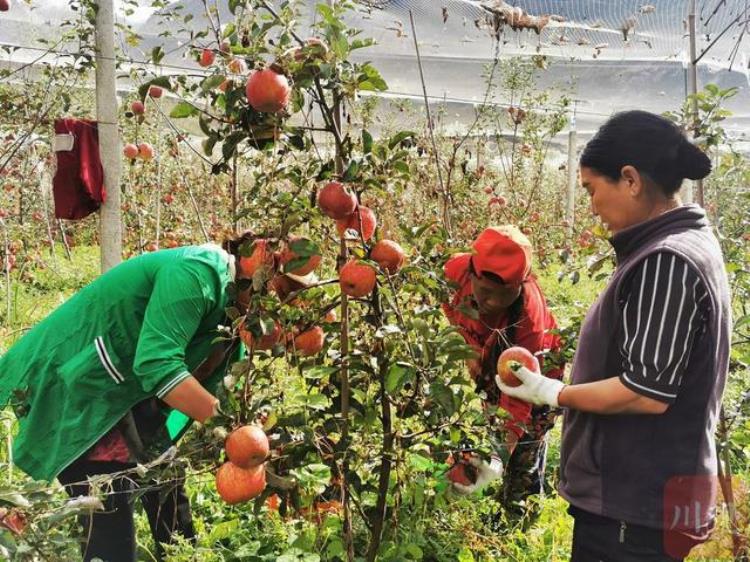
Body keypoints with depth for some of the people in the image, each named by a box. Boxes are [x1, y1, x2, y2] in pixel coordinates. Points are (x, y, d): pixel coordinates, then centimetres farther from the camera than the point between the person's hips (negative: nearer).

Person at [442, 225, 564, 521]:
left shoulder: (529, 321, -43)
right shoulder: (455, 272, -33)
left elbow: (518, 401, -40)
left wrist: (501, 460, -51)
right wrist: (473, 352, -2)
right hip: (488, 364, 4)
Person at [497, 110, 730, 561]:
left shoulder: (665, 261, -21)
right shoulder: (690, 244, 11)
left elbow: (648, 392, -24)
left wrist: (553, 394, -12)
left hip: (635, 507, -10)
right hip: (643, 496, 10)